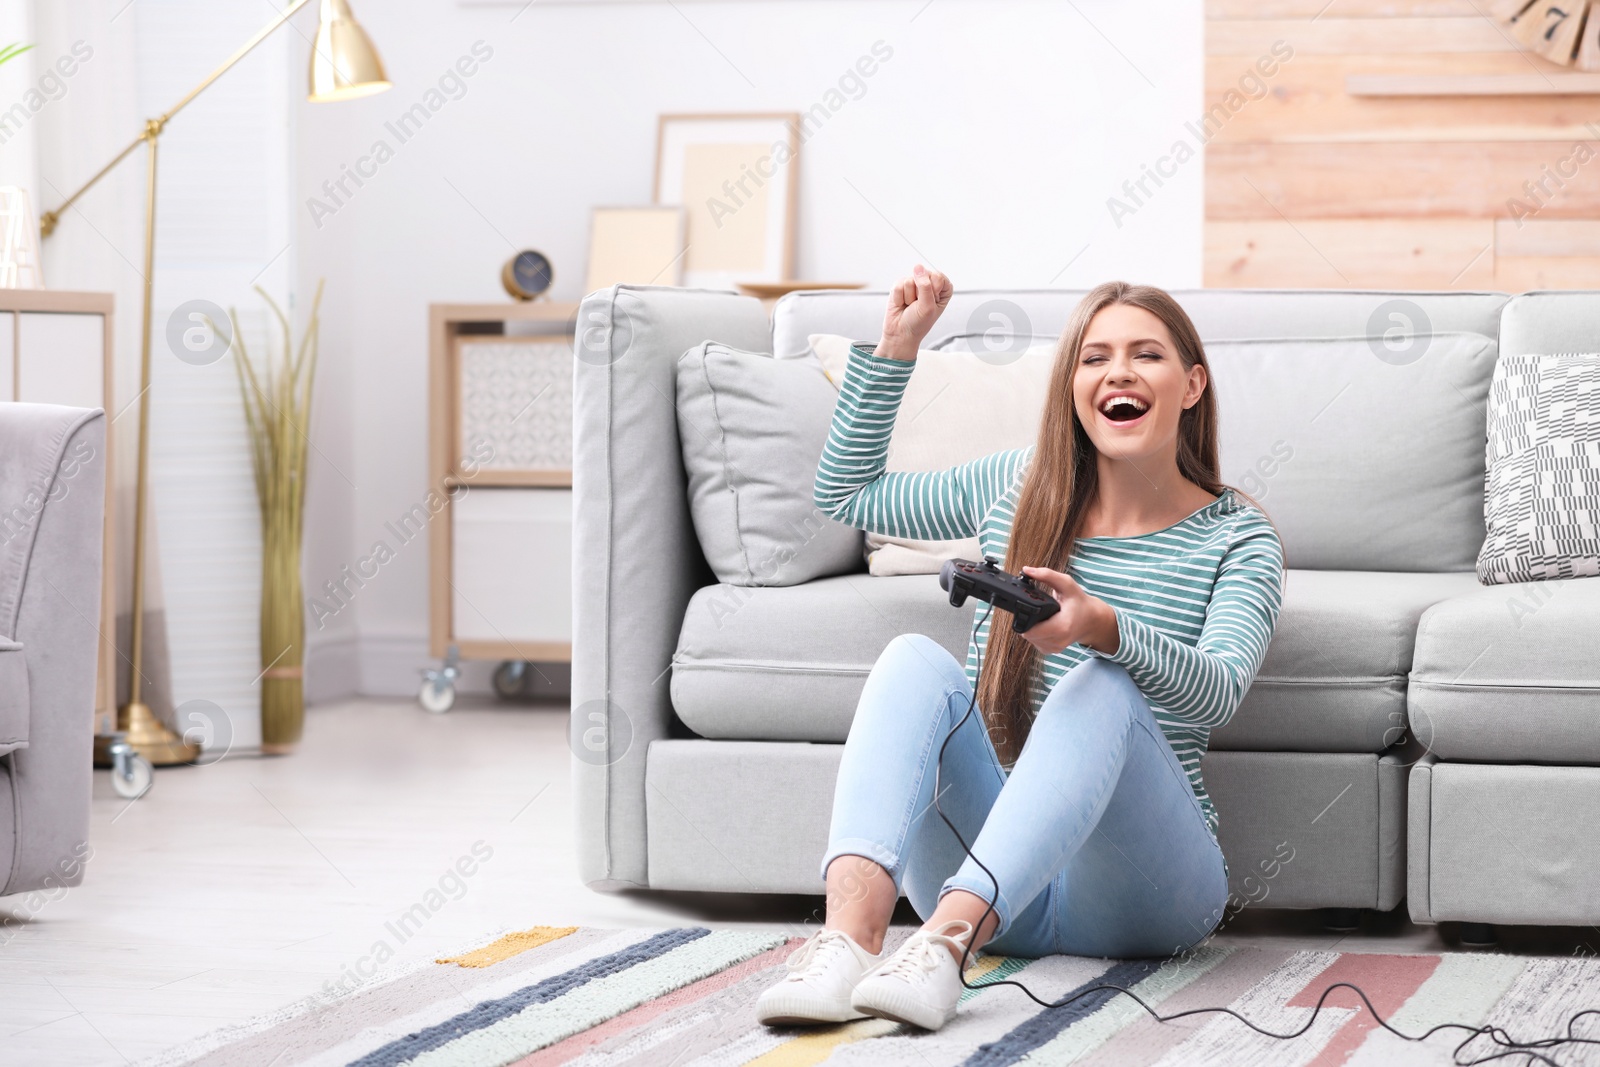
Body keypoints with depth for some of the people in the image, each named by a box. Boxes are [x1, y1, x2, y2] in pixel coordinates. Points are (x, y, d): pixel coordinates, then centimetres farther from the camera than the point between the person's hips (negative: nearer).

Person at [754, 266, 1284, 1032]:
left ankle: (945, 940, -52)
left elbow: (1216, 692, -18)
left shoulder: (1237, 539, 3)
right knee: (915, 660, -22)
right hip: (986, 863, 3)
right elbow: (844, 494, 27)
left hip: (1137, 887, -3)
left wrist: (1102, 629, -38)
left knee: (1100, 686, -31)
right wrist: (893, 349, 18)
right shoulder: (1017, 490, 13)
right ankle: (849, 935, -47)